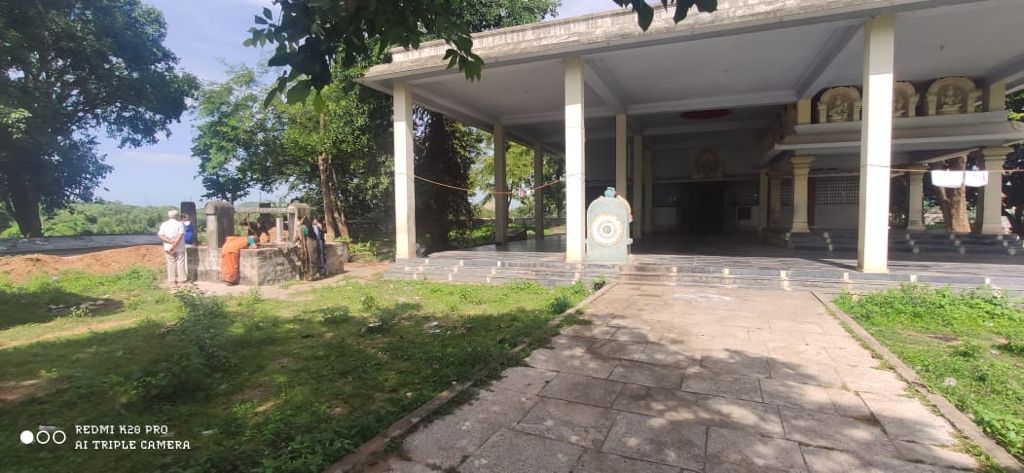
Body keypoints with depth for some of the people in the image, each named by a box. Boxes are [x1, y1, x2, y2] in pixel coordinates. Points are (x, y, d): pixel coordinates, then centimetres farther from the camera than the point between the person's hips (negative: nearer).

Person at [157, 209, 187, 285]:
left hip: (168, 247, 3)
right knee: (180, 263, 5)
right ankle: (181, 279, 7)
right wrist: (174, 245, -19)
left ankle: (172, 280, 12)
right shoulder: (180, 224, -9)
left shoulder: (164, 224, 1)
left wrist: (171, 241, -14)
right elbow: (180, 236, -19)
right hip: (179, 248, -3)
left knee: (171, 263, 9)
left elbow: (161, 236, -8)